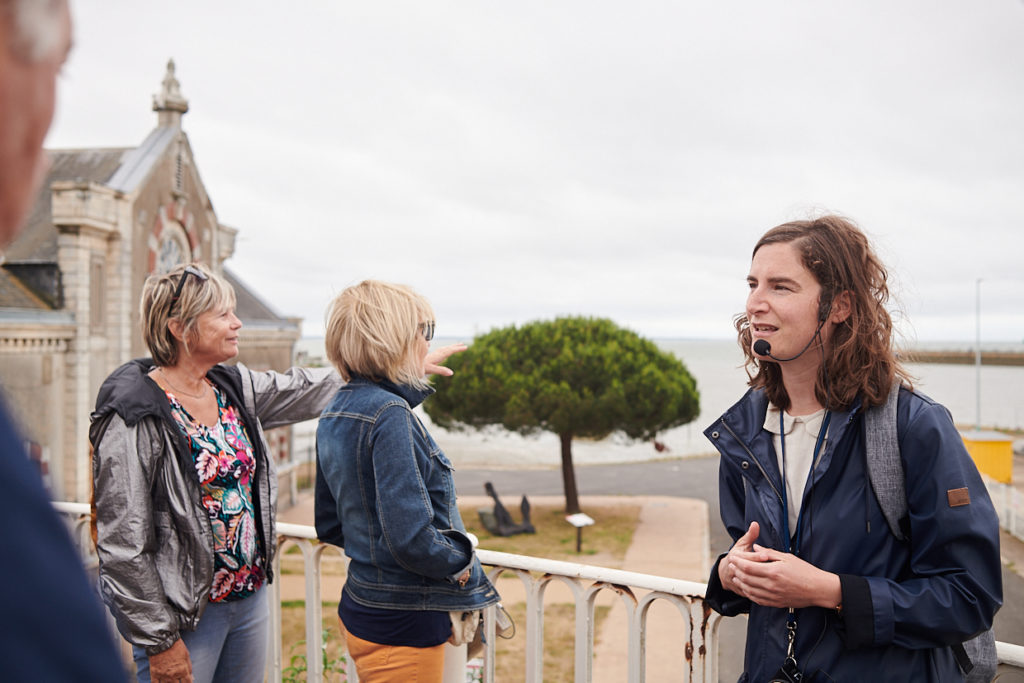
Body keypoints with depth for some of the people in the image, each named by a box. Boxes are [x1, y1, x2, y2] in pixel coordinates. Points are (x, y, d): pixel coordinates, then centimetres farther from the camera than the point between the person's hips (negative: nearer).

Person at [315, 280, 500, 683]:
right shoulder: (389, 413, -22)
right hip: (402, 620, -9)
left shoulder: (334, 413, 5)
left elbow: (328, 525, 13)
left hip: (359, 607, 9)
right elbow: (410, 537, -27)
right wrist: (460, 564, -11)